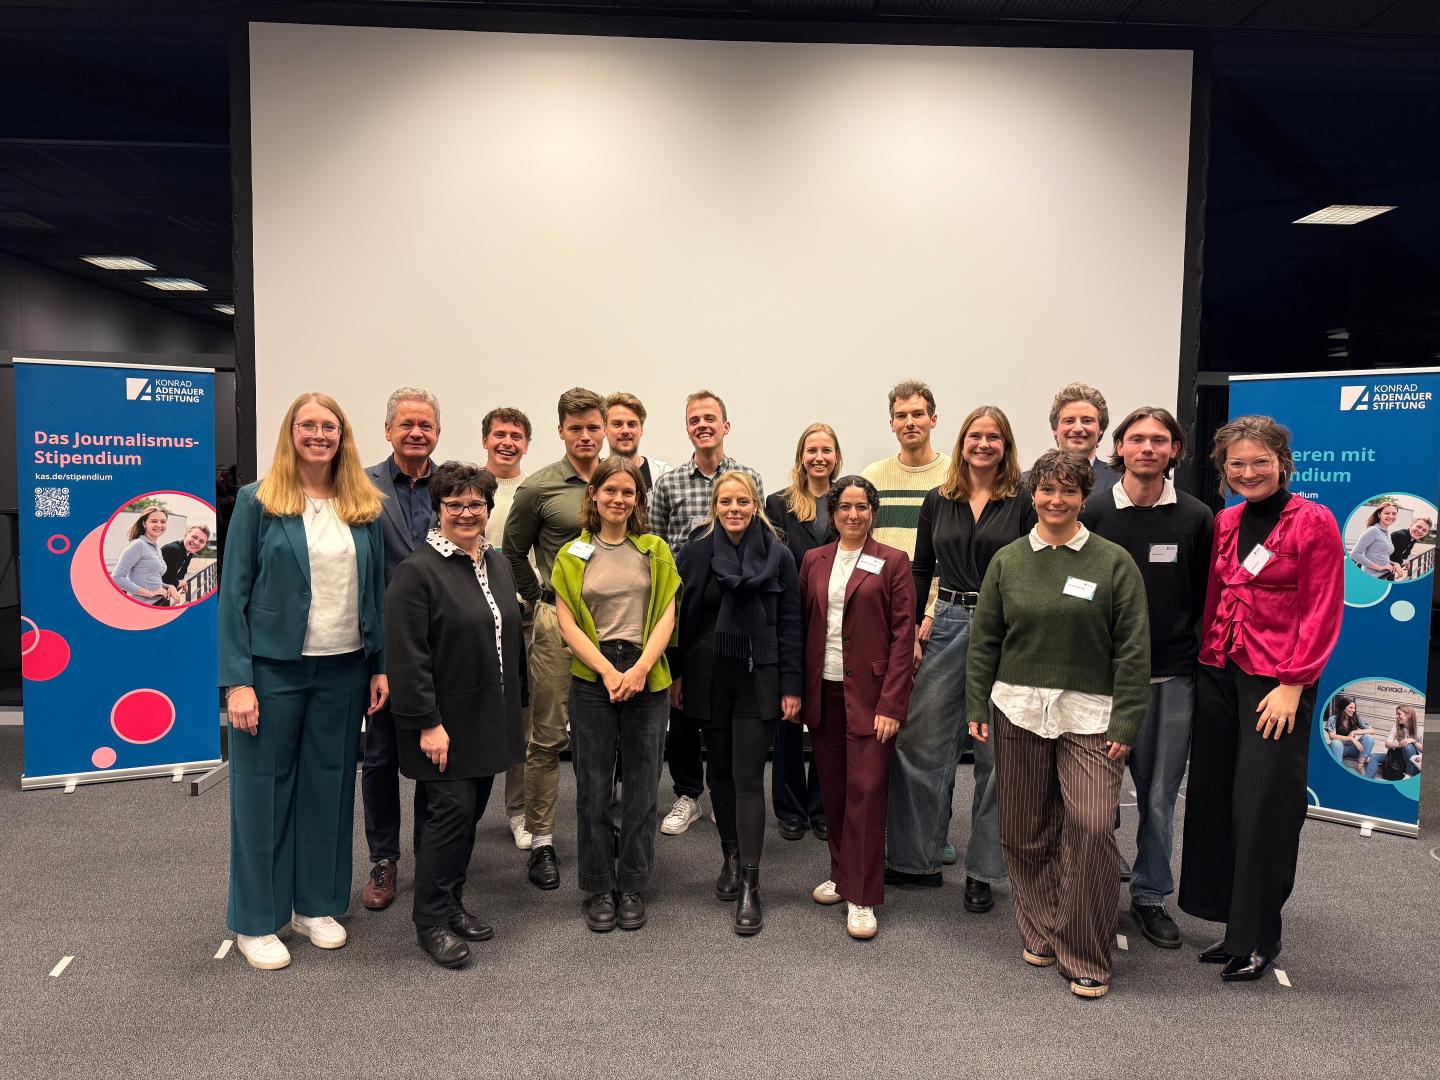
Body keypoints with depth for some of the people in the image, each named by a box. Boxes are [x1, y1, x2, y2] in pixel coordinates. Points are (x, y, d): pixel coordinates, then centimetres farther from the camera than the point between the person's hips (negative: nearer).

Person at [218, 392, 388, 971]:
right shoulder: (258, 502, -3)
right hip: (274, 667, -3)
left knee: (329, 785, 11)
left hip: (344, 669, 3)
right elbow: (233, 593, -5)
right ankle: (255, 921, 21)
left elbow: (377, 591, 9)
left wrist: (381, 666, 3)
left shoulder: (365, 506, 6)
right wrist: (237, 680, -11)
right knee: (263, 786, 6)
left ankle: (315, 904, 27)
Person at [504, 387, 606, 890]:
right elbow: (513, 552, 8)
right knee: (547, 736, 1)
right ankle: (541, 841, 13)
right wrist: (539, 600, 5)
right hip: (557, 621, -3)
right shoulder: (539, 487, -3)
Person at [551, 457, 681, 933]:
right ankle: (599, 889, 21)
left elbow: (666, 615, 0)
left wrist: (640, 669, -13)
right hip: (591, 679, 0)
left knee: (642, 787, 6)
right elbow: (568, 623, -1)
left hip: (648, 678, 1)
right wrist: (608, 671, -12)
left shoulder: (654, 550, 7)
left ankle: (632, 888, 22)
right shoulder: (572, 555, 5)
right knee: (593, 788, 6)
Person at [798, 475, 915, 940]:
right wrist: (797, 690, 5)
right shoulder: (814, 561, 9)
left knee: (866, 789, -3)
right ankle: (842, 873, 29)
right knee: (833, 789, 10)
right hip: (824, 692, 4)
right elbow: (801, 626, 11)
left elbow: (903, 635, -5)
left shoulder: (892, 562, -2)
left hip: (869, 694, -4)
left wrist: (891, 703, -11)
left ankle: (861, 897, 7)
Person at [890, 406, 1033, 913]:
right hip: (946, 626, 3)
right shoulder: (938, 501, 8)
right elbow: (921, 571, 10)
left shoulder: (1022, 504, 0)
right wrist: (910, 631, 3)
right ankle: (917, 858, 21)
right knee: (922, 745, 6)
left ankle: (983, 871, 21)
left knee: (995, 755, 6)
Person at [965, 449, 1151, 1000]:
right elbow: (983, 640, 9)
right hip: (1018, 712, 3)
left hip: (1090, 717, -2)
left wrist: (1126, 723, -6)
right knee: (1026, 831, 10)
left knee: (1091, 829, -10)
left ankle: (1086, 958, 8)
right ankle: (1039, 934, 30)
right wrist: (977, 707, 5)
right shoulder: (1008, 560, 7)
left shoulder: (1113, 561, -1)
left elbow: (1133, 650, -2)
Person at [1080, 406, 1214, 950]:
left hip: (1171, 676, 1)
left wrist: (1186, 645, -1)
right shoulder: (1092, 512, -1)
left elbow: (1207, 598, 6)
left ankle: (1150, 895, 27)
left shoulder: (1196, 518, 2)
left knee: (1159, 796, 10)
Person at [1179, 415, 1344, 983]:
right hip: (1218, 674, 6)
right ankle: (1233, 923, 26)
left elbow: (1322, 612, -9)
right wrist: (1207, 659, 7)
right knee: (1213, 798, 9)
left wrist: (1292, 684, -13)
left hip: (1276, 680, -6)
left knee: (1263, 806, 1)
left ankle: (1258, 937, 18)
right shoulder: (1225, 522, 10)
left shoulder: (1313, 521, -6)